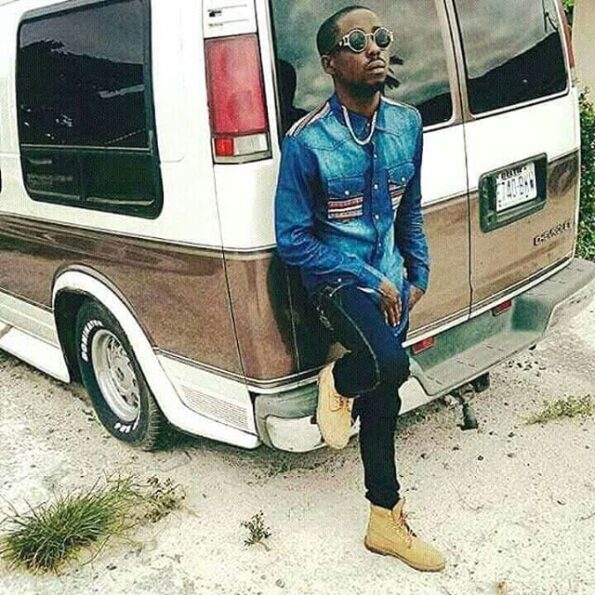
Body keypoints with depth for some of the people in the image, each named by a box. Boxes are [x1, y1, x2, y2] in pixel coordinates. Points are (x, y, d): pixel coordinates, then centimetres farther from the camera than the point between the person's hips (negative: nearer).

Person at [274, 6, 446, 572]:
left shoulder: (407, 123, 1)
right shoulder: (306, 142, -17)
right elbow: (292, 240, -15)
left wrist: (418, 275, 7)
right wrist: (369, 280, -16)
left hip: (389, 282, 6)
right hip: (337, 282, -6)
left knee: (382, 404, 15)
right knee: (390, 364, -34)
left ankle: (385, 522, 32)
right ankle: (337, 382, 3)